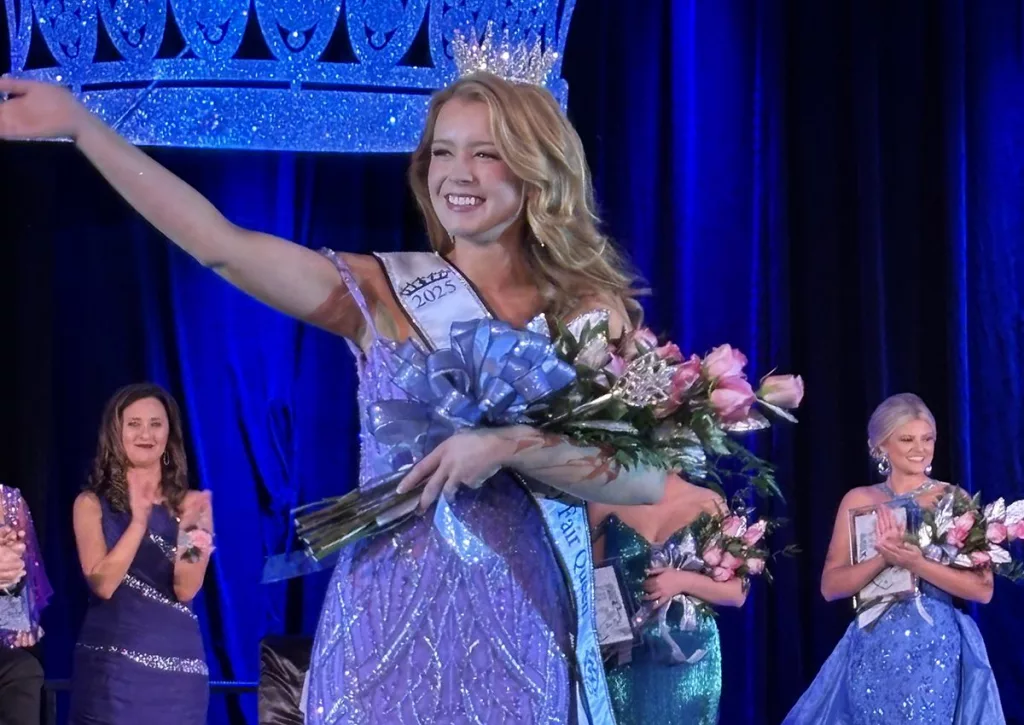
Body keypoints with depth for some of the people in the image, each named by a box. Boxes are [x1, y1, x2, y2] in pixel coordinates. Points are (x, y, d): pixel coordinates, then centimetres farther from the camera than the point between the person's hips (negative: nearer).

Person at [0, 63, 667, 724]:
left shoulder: (590, 310, 1)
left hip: (525, 628, 0)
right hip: (392, 619, 0)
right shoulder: (380, 292, 1)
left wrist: (510, 446, -20)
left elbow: (648, 477, -8)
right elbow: (219, 243, -9)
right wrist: (79, 124, -15)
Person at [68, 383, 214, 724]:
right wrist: (138, 521, -20)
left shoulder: (191, 503, 6)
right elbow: (102, 584, -9)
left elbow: (186, 590, -4)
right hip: (111, 665, -1)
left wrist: (187, 534, -22)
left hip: (177, 664, 1)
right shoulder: (92, 503, 3)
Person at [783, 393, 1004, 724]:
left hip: (937, 650, -2)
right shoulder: (860, 500, 6)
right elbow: (830, 586, 0)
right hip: (873, 650, 2)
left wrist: (917, 564, -19)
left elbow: (983, 589, -7)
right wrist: (883, 558, -16)